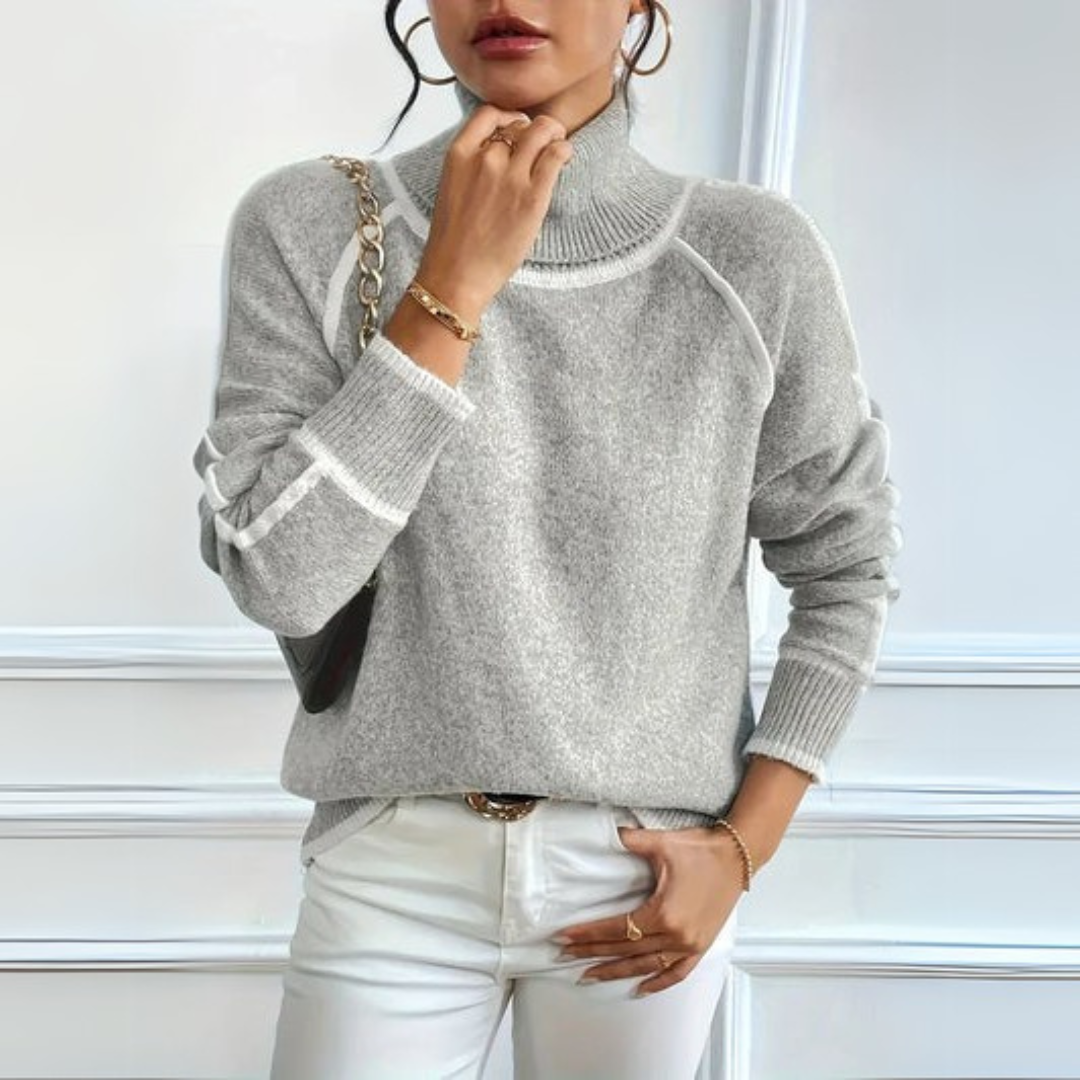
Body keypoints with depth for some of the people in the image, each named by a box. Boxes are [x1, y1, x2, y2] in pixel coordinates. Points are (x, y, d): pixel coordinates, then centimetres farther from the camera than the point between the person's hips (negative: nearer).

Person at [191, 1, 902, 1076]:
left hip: (650, 880, 1)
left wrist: (744, 845, -3)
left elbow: (844, 566, 4)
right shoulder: (306, 227, -8)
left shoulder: (755, 256, -7)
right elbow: (274, 580, -15)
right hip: (395, 869, 0)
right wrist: (453, 289, -19)